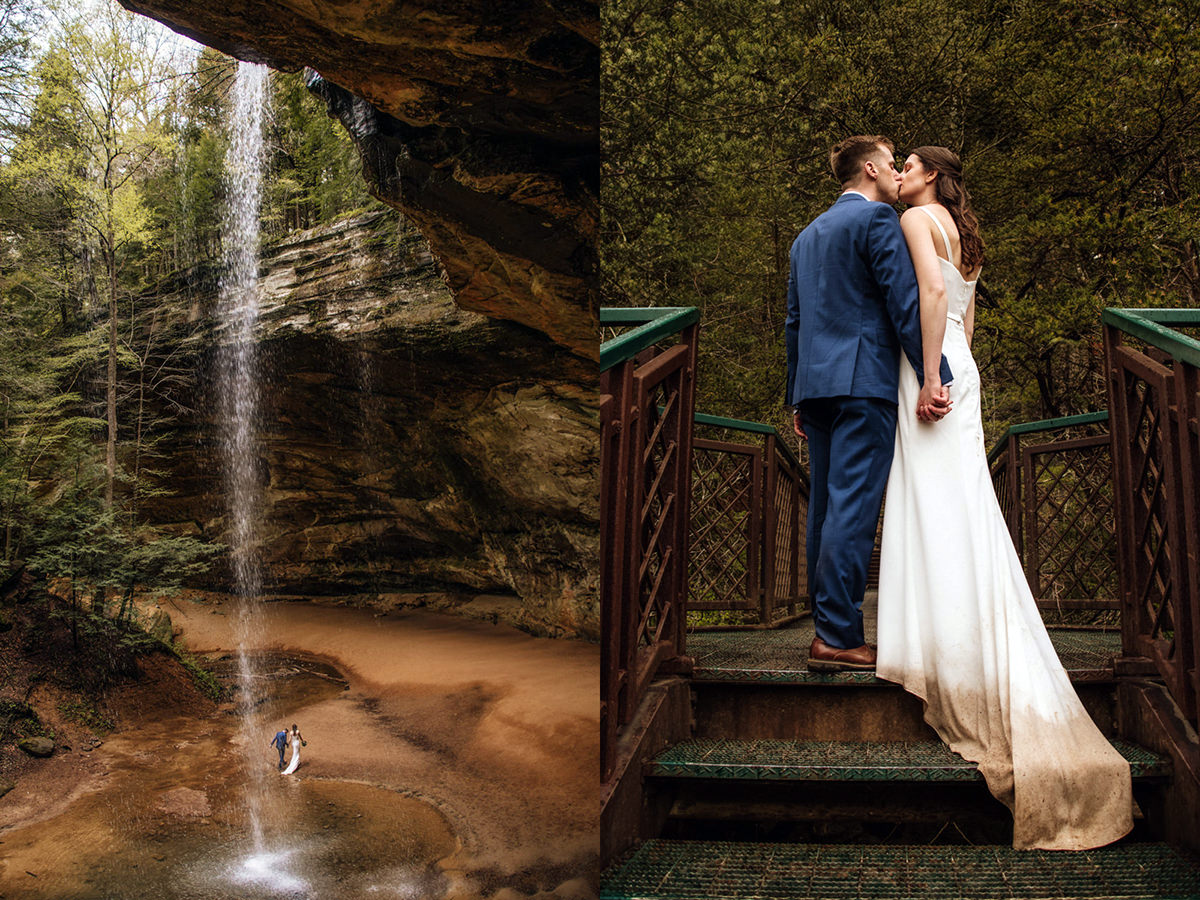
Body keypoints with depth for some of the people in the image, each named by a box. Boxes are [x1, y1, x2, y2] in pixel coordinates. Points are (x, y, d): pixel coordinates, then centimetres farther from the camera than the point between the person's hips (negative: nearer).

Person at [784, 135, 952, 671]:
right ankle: (837, 638, -10)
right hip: (862, 382, -8)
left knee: (825, 507, 9)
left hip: (815, 385, 8)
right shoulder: (876, 218, -2)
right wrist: (934, 376, -13)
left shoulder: (808, 234, 23)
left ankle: (827, 628, 13)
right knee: (852, 508, -9)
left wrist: (798, 397, 24)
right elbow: (905, 301, -11)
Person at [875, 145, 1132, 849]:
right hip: (958, 367, 9)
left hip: (934, 368, -9)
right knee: (957, 514, 7)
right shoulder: (964, 235, 23)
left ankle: (962, 668, -5)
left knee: (941, 512, -8)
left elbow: (933, 293, -19)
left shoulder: (918, 218, -3)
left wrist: (929, 378, -22)